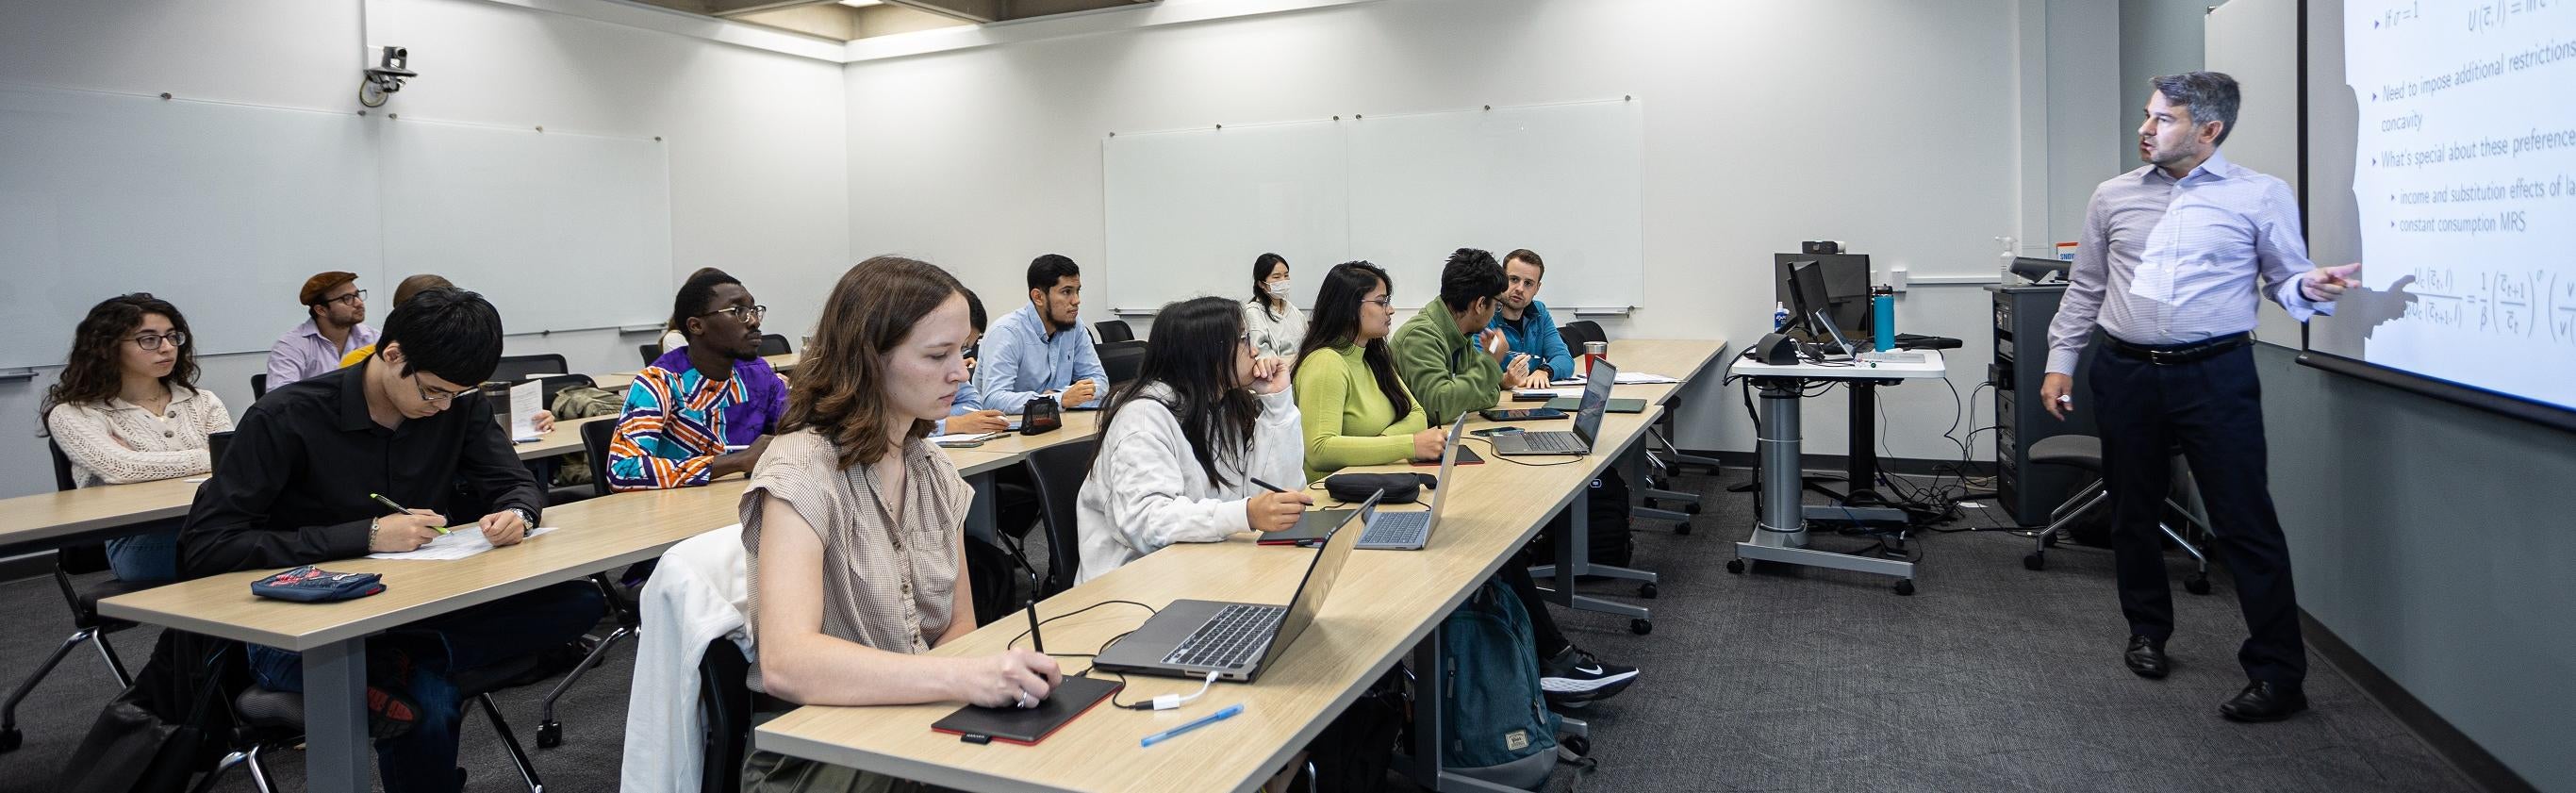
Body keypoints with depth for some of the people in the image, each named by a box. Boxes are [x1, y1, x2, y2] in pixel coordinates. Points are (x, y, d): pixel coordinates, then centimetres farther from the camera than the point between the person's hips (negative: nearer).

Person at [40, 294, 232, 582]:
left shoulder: (203, 402, 21)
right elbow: (120, 469, -10)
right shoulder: (72, 415, 10)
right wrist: (210, 458, -2)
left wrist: (139, 460, -4)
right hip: (142, 539, -4)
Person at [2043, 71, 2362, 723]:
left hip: (2215, 375, -3)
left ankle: (2278, 674, 4)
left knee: (2246, 521, -5)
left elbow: (2284, 281, 4)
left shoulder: (2262, 196, 1)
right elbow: (2084, 288, 14)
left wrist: (2309, 287, -19)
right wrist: (2059, 363, 10)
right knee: (2133, 511, 12)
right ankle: (2147, 632, 31)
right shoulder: (2113, 197, 9)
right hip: (2125, 374, 3)